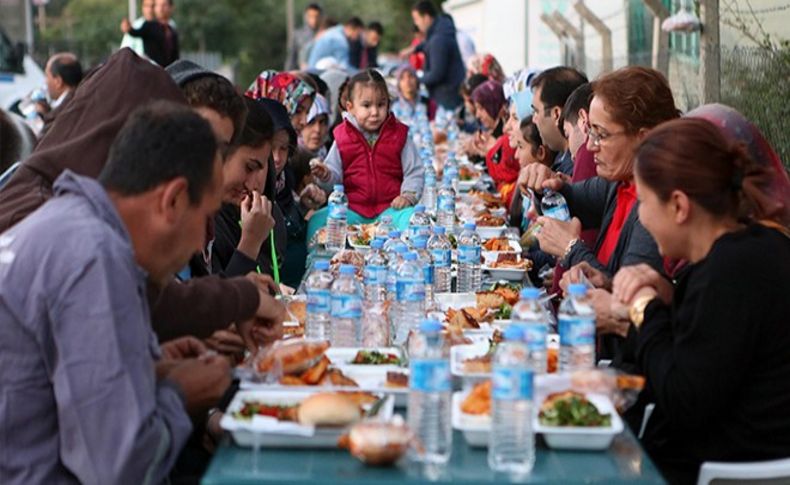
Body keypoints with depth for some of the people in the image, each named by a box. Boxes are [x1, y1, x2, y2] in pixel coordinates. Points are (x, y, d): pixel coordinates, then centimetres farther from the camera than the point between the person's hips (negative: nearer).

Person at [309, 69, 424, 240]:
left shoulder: (398, 135, 5)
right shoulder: (342, 138, 6)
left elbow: (414, 172, 6)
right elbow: (336, 176, 8)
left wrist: (408, 195, -10)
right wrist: (326, 176, -15)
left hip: (391, 207, -1)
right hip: (352, 210, 1)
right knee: (317, 220, -22)